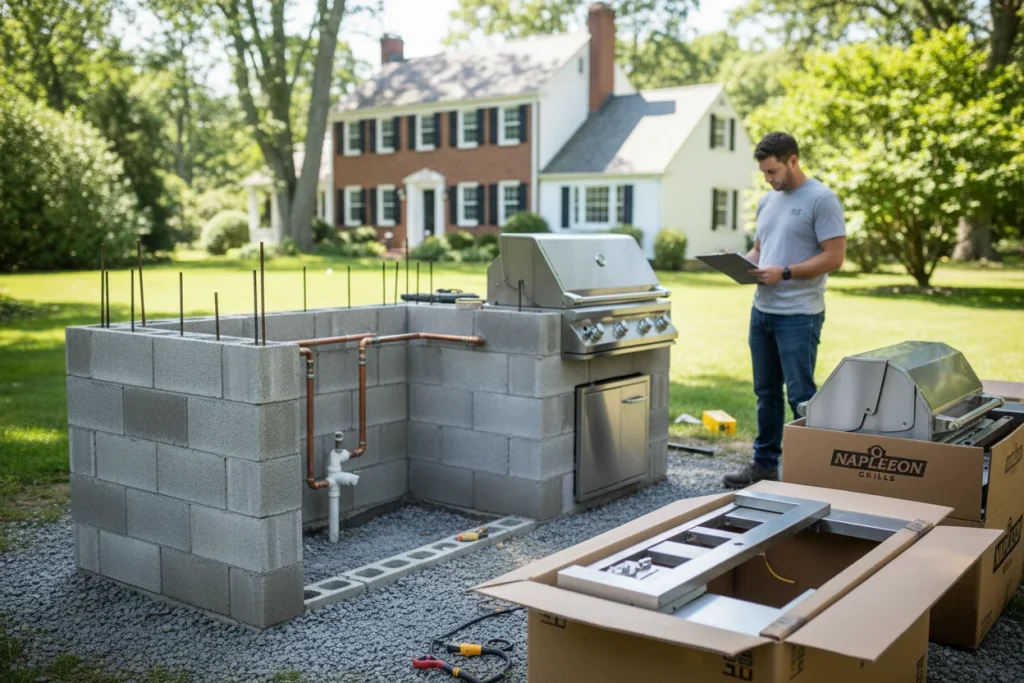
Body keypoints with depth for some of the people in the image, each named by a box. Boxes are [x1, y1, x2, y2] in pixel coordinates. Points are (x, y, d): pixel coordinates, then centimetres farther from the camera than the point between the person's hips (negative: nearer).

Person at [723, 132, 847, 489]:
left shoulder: (821, 199, -9)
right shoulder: (768, 201, 14)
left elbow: (834, 257, -14)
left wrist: (784, 273, -19)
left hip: (799, 315, -8)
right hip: (762, 310, 8)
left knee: (800, 396, -3)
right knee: (766, 393, 14)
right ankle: (765, 462, 24)